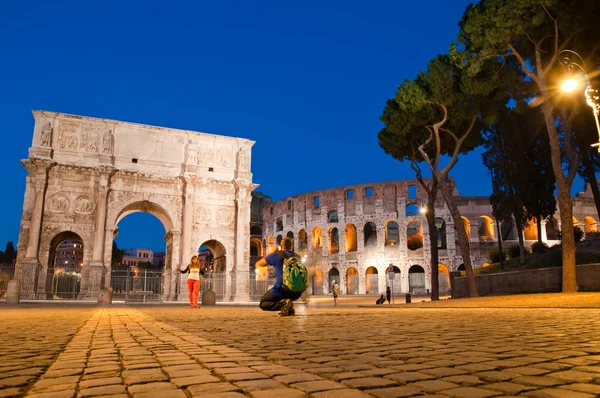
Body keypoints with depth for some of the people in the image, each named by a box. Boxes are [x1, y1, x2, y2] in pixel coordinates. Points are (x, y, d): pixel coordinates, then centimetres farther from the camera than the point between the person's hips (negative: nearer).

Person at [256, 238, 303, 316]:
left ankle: (283, 303, -11)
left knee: (263, 304, 17)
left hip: (282, 290, -5)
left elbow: (258, 264, 15)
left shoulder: (276, 255, 1)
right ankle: (290, 309, 11)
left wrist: (272, 253, 27)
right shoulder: (297, 257, 14)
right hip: (297, 292, 5)